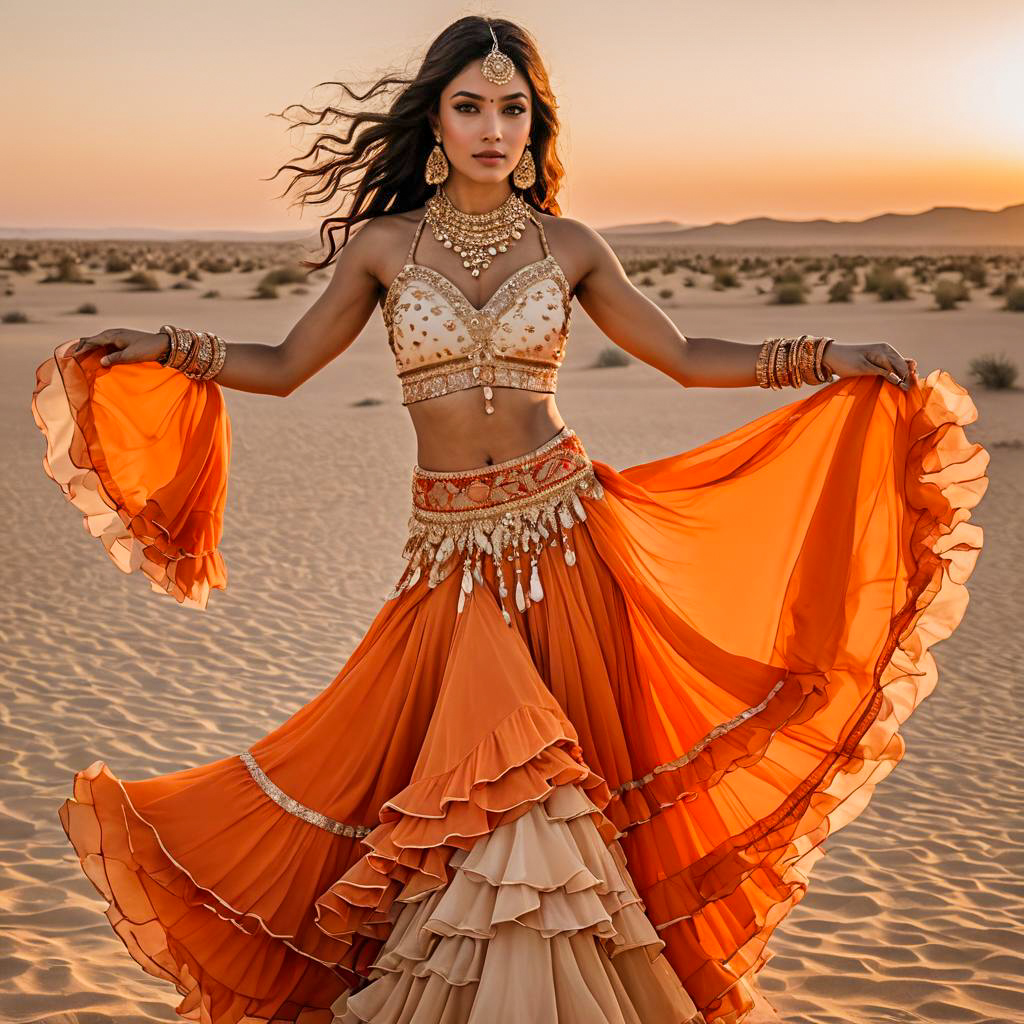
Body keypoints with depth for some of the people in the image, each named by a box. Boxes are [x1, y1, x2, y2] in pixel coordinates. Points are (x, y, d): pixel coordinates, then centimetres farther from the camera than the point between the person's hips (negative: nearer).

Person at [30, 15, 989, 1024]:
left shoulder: (567, 245, 4)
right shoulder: (383, 245, 3)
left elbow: (684, 356, 10)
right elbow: (284, 366, 10)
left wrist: (825, 356, 1)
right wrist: (169, 349, -4)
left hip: (565, 535, 0)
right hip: (451, 554, 0)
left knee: (557, 784, 4)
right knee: (464, 787, -1)